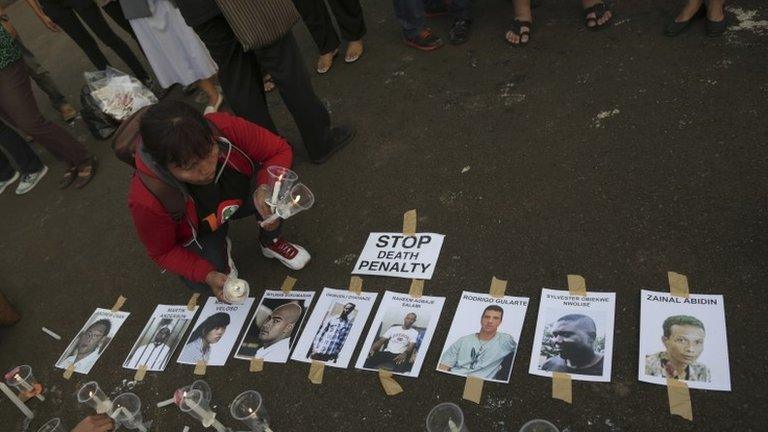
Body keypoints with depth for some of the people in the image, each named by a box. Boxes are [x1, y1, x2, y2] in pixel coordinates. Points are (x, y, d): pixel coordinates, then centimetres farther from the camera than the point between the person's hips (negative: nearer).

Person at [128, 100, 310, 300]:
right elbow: (163, 252, -18)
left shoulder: (223, 128, -37)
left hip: (239, 195, 1)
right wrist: (207, 275, -32)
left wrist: (266, 188, -41)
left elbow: (280, 150, -22)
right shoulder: (147, 200, -37)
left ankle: (270, 242, 5)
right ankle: (219, 248, 18)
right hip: (196, 232, -1)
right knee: (203, 285, -17)